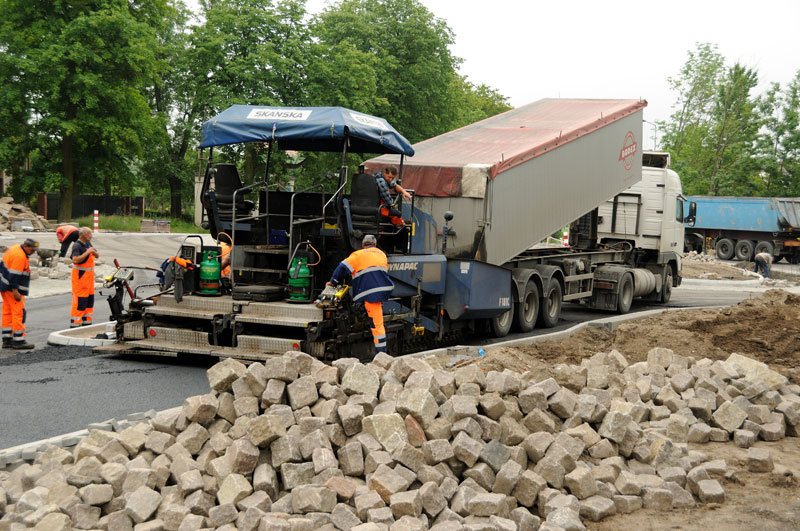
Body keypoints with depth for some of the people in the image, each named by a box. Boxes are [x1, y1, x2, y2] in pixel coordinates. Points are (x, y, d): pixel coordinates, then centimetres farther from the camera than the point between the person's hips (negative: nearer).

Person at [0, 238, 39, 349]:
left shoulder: (15, 249, 10)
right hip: (12, 288, -11)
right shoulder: (20, 256, -21)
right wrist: (15, 291, -25)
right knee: (19, 312, -8)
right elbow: (14, 275, -25)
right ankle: (18, 341, -7)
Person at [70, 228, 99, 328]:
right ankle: (74, 325, -7)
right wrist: (87, 252, -26)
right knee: (79, 302, -10)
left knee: (90, 300, 12)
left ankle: (86, 323, 21)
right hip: (80, 277, -9)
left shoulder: (88, 243, 12)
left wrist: (94, 252, -4)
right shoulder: (77, 246, -15)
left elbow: (97, 255, 19)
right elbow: (75, 260, -29)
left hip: (89, 276, 9)